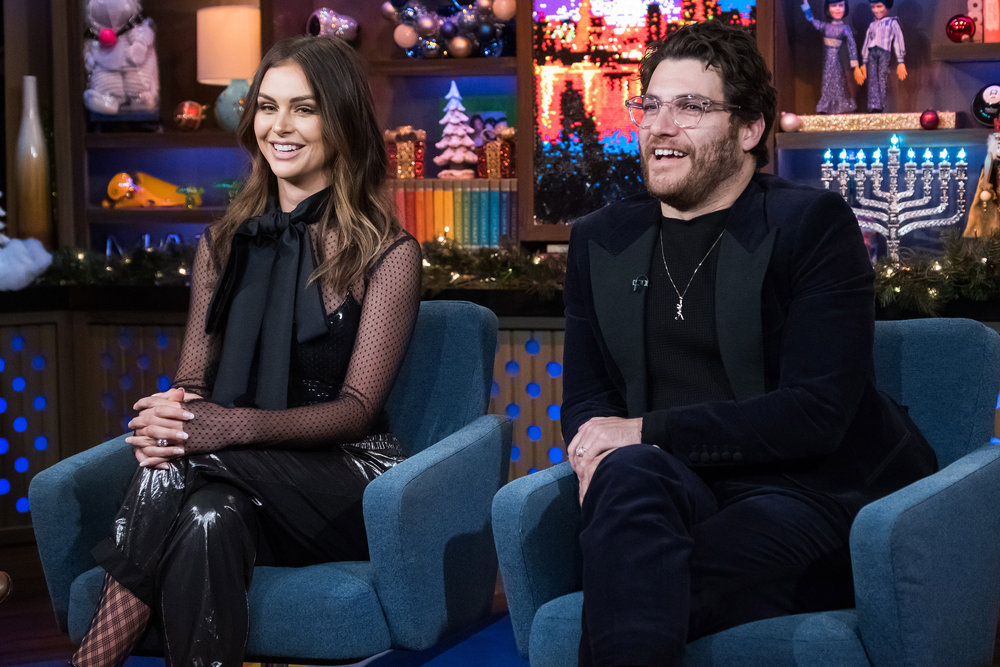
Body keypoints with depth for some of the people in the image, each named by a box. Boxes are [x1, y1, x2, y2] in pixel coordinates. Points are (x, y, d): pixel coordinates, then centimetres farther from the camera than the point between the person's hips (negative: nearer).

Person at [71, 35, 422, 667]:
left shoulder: (387, 253, 0)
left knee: (176, 473, -32)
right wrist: (165, 418, -15)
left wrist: (233, 427, -26)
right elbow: (193, 377, 12)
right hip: (244, 474, 3)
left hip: (342, 474, -3)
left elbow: (357, 406, -7)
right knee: (209, 520, -35)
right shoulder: (224, 243, 16)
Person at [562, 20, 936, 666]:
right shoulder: (601, 239, 16)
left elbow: (817, 409, -12)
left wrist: (646, 432, -15)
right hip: (675, 491, 5)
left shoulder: (813, 223, -2)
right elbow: (585, 396, 15)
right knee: (628, 471, -34)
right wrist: (602, 451, -11)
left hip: (808, 493, -4)